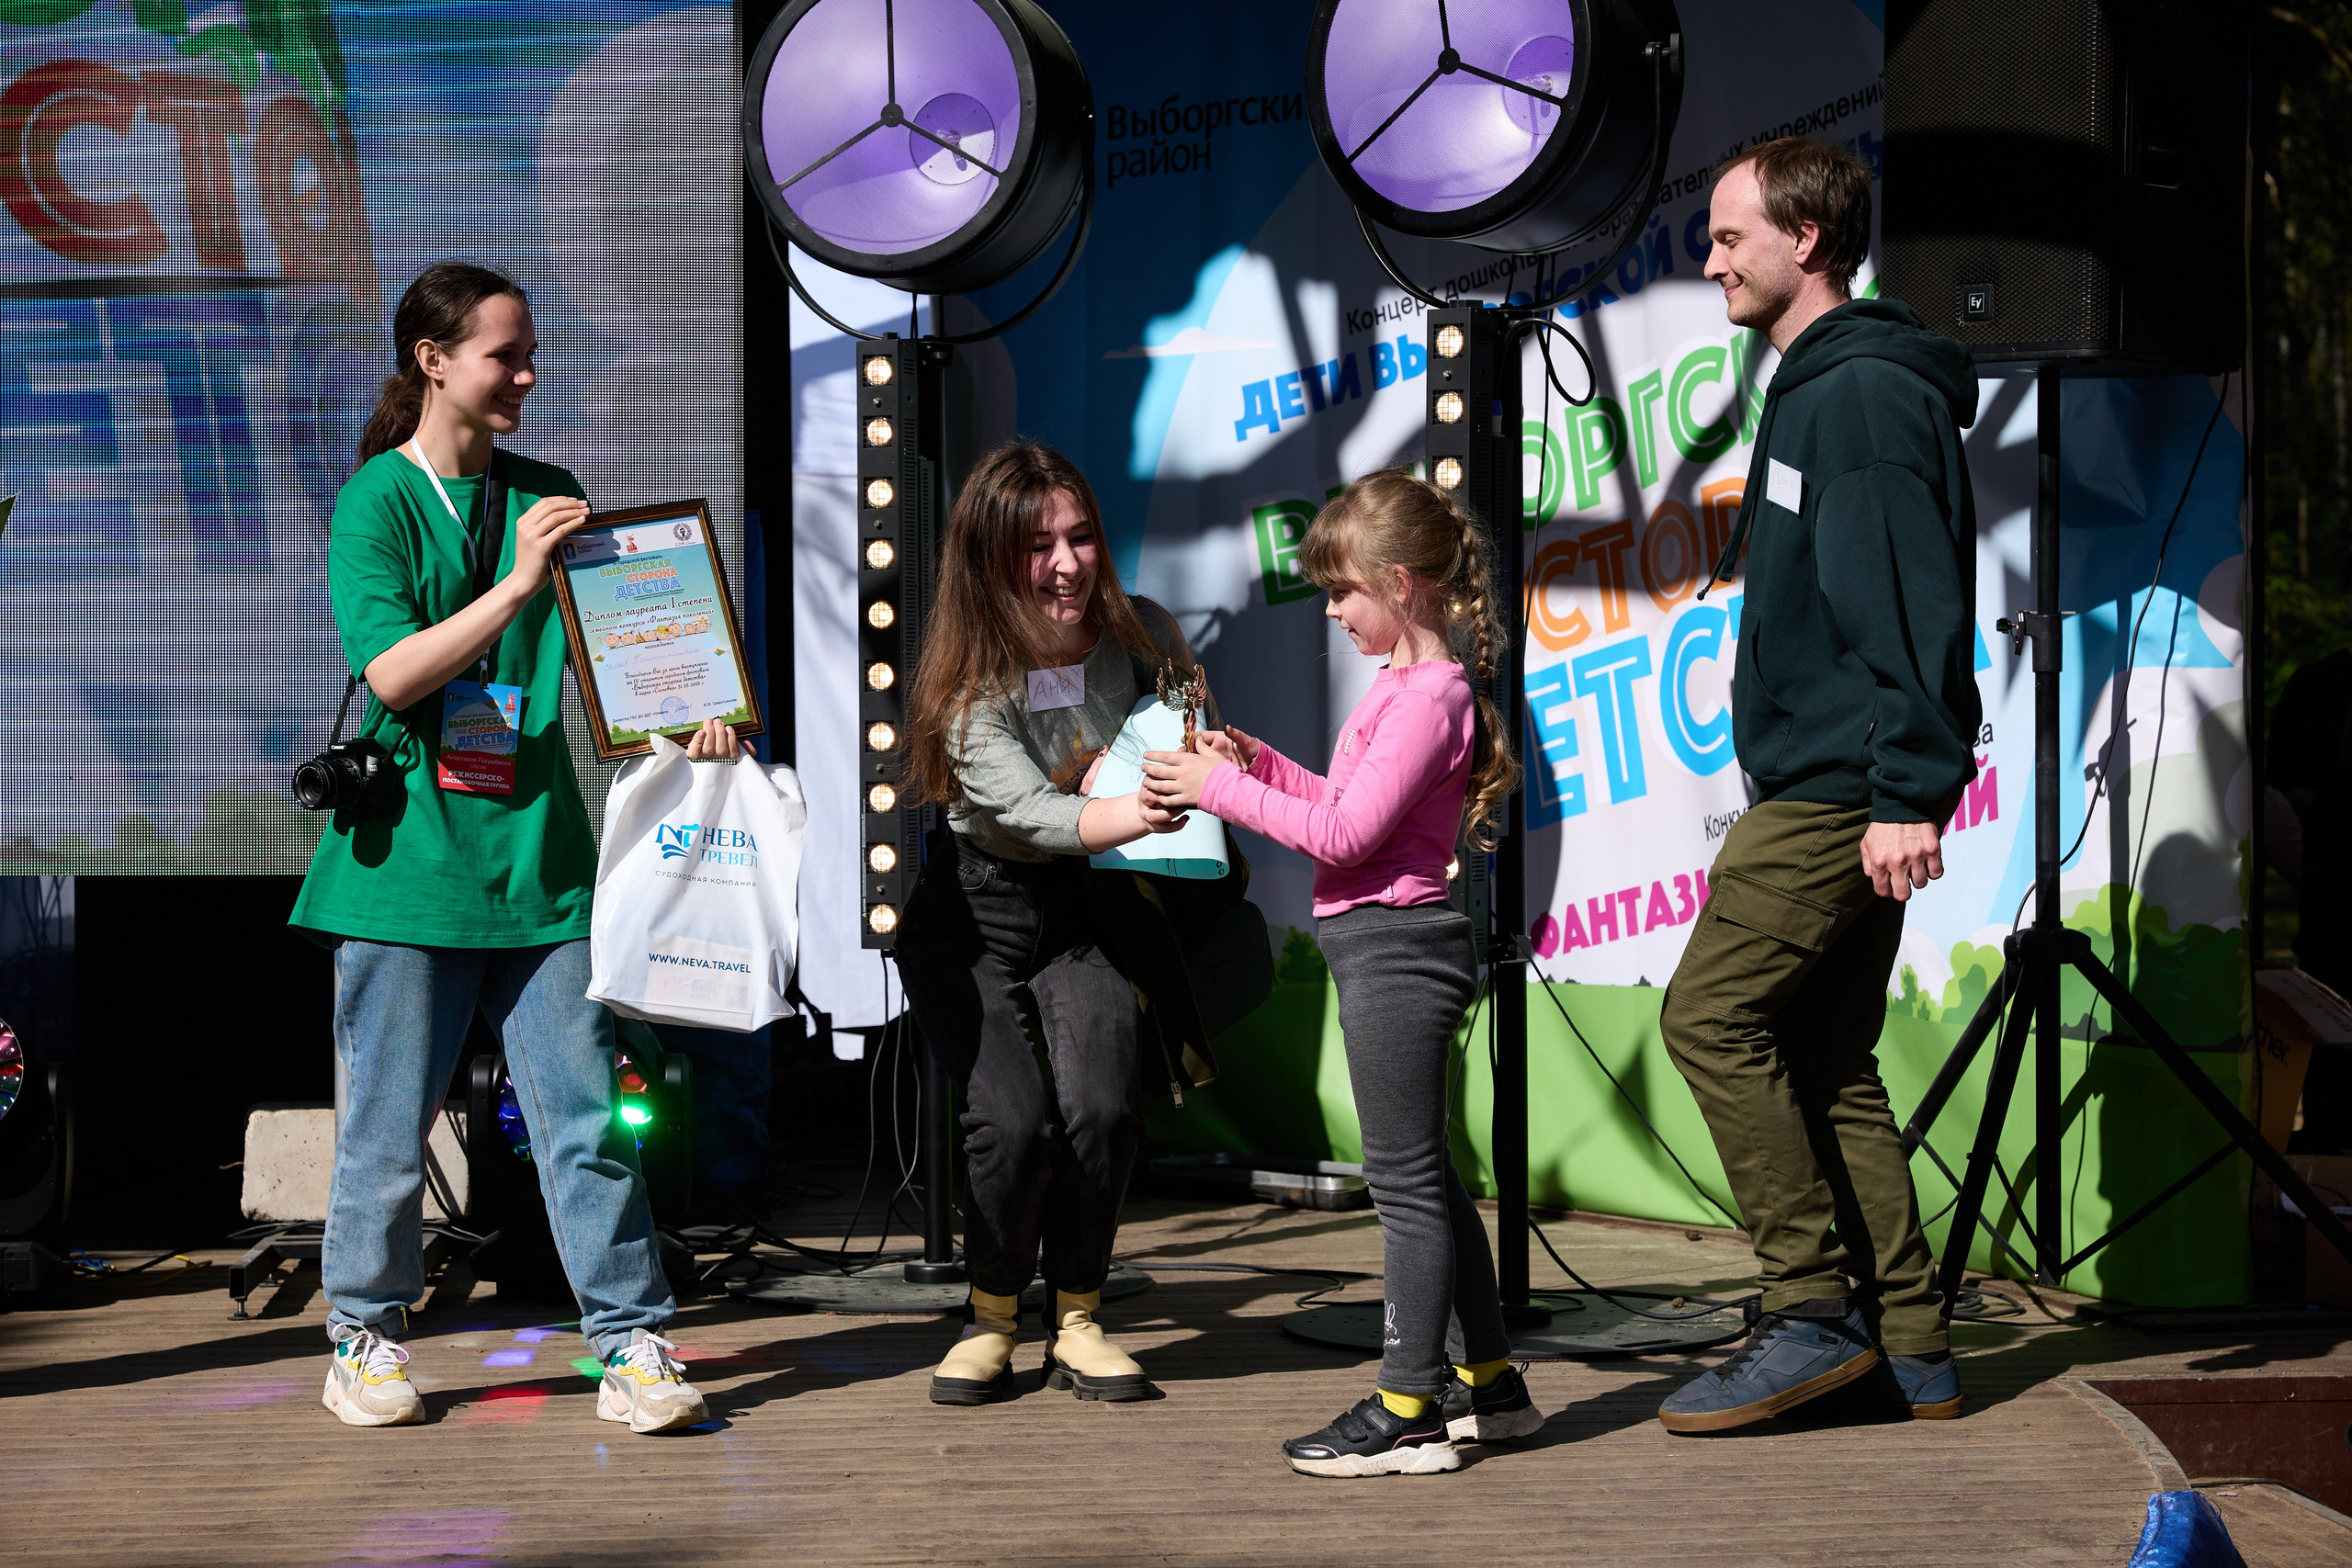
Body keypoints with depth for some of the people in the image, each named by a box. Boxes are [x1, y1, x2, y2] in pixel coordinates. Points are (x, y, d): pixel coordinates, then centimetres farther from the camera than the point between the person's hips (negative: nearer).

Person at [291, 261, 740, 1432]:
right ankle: (364, 1346, 21)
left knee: (585, 1115, -1)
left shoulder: (549, 496, 13)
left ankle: (631, 1347, 4)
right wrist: (517, 583, -21)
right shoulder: (377, 500, -2)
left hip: (536, 853, 4)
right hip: (409, 854, -3)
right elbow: (392, 672, -14)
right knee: (388, 1127, 4)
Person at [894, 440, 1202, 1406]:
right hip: (972, 919, -2)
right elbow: (1034, 815, -30)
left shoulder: (1142, 637, -8)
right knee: (1014, 1123, -20)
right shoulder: (970, 687, -18)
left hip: (1089, 913, 2)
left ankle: (1076, 1323, 2)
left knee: (1102, 1110, -20)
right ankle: (991, 1317, 7)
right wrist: (1159, 806, -45)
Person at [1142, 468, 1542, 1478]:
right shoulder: (1411, 683, 17)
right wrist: (1254, 760, 10)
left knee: (1404, 1177, -7)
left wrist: (1225, 791, -14)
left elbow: (1346, 833, -19)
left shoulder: (1426, 695, -15)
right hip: (1393, 947, 11)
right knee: (1424, 1175, 15)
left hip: (1393, 943, -11)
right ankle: (1488, 1382, 24)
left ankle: (1407, 1413, -2)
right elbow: (1342, 804, 20)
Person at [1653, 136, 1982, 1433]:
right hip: (1833, 787, 11)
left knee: (1712, 1016, -11)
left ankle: (1815, 1313, -6)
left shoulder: (1867, 395, -13)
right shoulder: (1815, 388, 20)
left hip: (1842, 791, -11)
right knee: (1823, 1053, 10)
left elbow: (1916, 609, -20)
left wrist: (1909, 791, -25)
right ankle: (1906, 1346, 13)